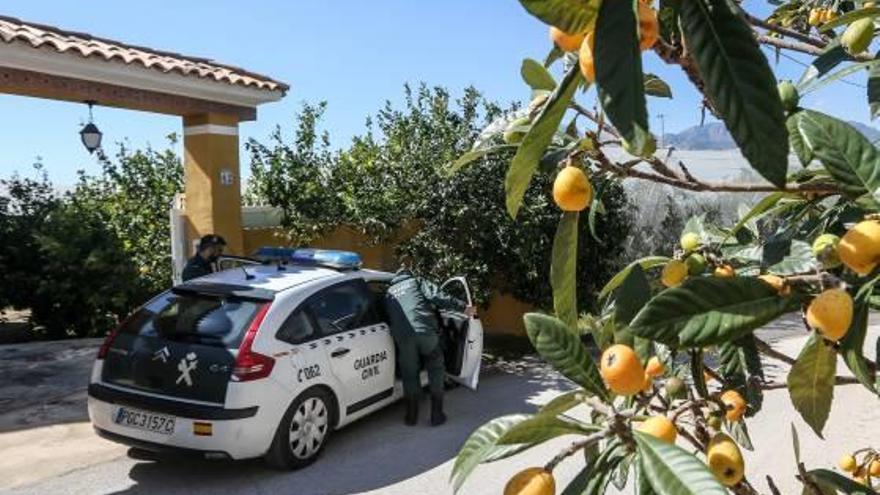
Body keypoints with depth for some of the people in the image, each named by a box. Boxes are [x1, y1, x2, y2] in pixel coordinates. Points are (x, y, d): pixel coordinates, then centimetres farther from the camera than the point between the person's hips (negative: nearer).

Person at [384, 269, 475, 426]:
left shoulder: (389, 293, 29)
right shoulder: (417, 282, 18)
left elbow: (387, 319, 31)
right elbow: (438, 297, 3)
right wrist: (463, 307, 4)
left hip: (403, 336, 2)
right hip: (426, 331, -2)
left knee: (410, 375, 17)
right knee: (436, 372, 14)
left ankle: (411, 416, 21)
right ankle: (437, 415, 14)